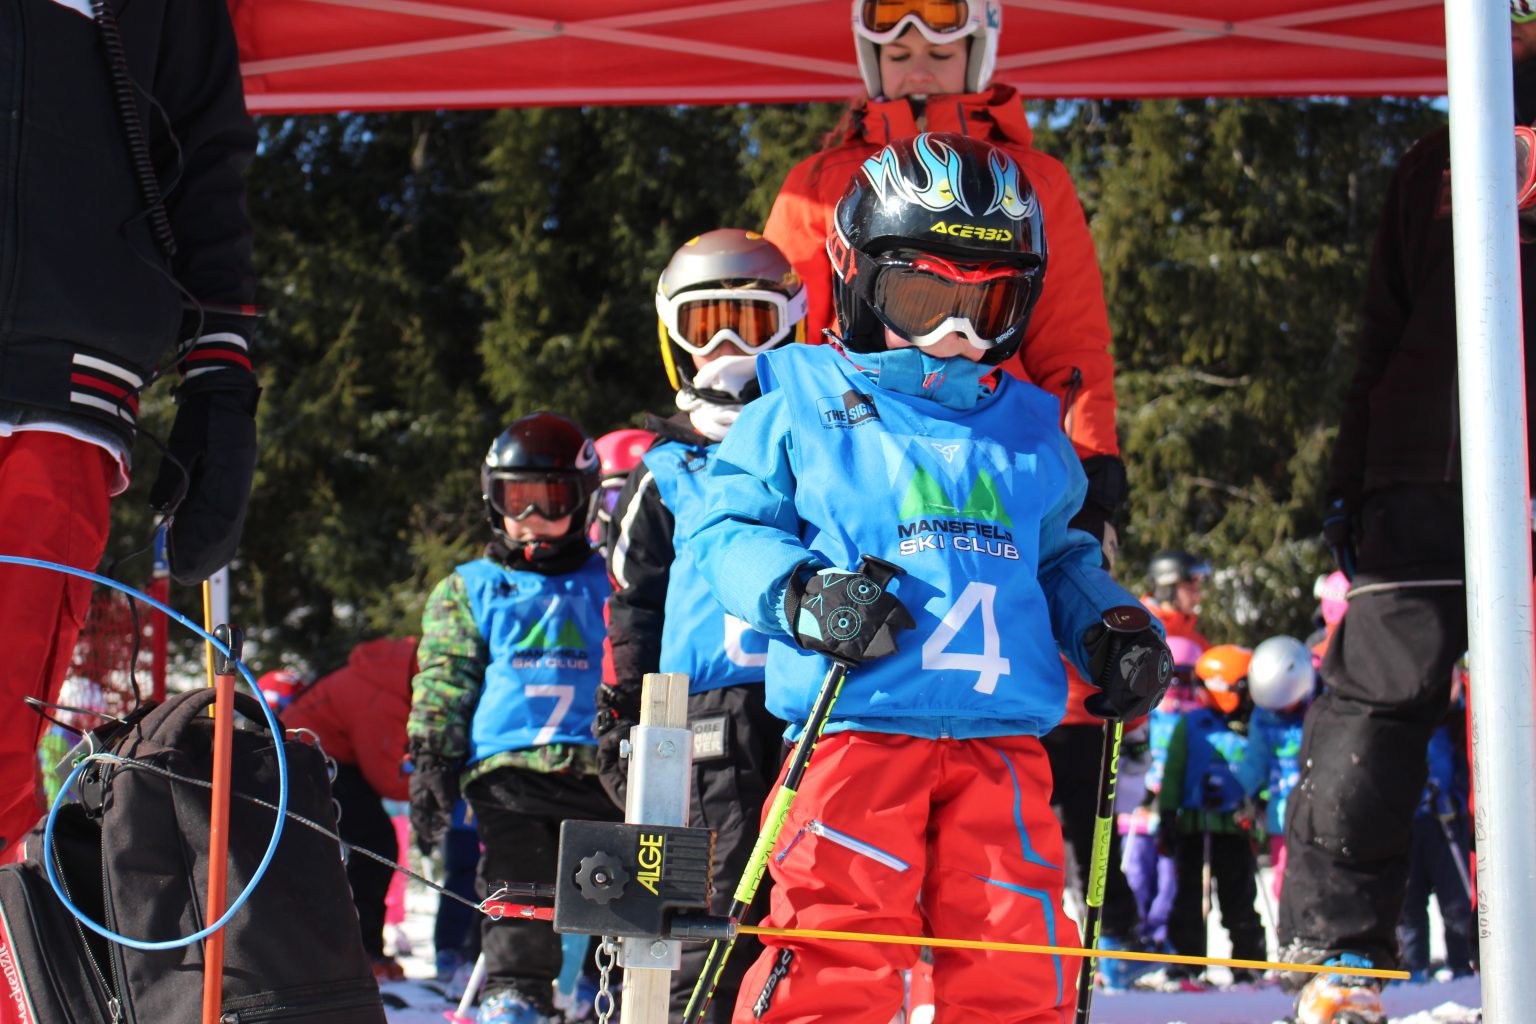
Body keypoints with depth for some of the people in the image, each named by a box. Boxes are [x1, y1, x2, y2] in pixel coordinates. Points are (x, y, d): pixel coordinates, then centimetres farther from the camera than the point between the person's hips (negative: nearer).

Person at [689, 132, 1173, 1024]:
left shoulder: (1030, 429, 20)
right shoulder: (803, 407, 7)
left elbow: (1061, 557, 30)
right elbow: (729, 529, 4)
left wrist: (1109, 625, 10)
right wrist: (801, 594, -15)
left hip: (1004, 737, 4)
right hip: (857, 725, -4)